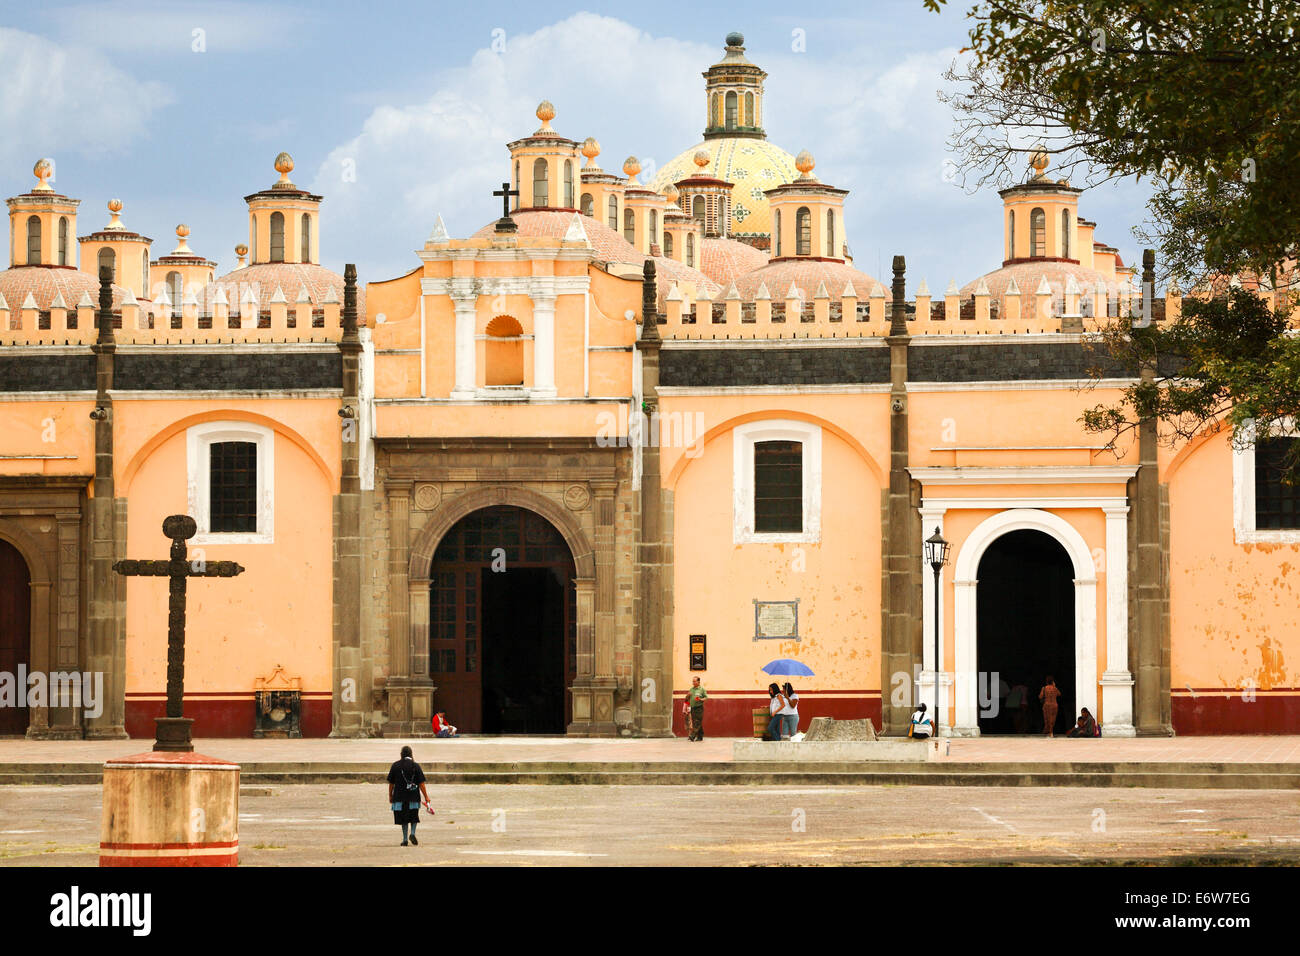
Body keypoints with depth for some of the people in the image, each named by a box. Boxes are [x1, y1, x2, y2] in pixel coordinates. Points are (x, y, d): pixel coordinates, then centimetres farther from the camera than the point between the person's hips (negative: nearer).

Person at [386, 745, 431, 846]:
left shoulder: (395, 766, 0)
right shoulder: (416, 766, -3)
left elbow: (391, 783, 4)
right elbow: (421, 783, -5)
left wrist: (390, 796, 15)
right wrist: (426, 797, -2)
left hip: (400, 796, 0)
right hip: (414, 796, 0)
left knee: (404, 819, 8)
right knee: (414, 817, 15)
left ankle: (405, 839, 5)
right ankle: (412, 833, -7)